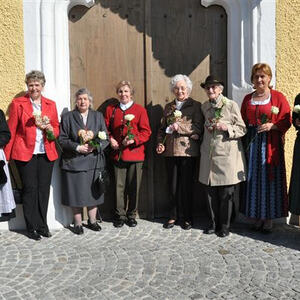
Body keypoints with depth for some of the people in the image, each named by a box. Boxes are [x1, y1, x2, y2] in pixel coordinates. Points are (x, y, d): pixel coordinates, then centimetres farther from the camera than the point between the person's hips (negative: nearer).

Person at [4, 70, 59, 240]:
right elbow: (11, 130, 2)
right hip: (25, 153, -3)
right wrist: (7, 154, -3)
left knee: (44, 189, 6)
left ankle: (42, 225, 19)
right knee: (30, 189, 0)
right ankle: (32, 227, 13)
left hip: (46, 153, 3)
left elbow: (56, 129, 16)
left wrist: (50, 129, -7)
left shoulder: (51, 105, 12)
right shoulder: (18, 103, 3)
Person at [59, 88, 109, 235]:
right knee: (76, 193, 3)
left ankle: (92, 221, 24)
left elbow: (105, 138, 6)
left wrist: (95, 147, -12)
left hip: (94, 161, 2)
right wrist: (77, 147, -14)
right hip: (74, 162, -2)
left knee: (93, 192, 8)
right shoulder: (67, 117, 4)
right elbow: (62, 139, 0)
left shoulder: (98, 116, 10)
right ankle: (78, 223, 17)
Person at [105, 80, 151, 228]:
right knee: (119, 186, 5)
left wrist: (133, 139, -17)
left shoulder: (140, 110, 1)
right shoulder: (111, 109, 11)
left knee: (134, 187, 4)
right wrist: (110, 139, -4)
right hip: (117, 154, 2)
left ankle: (131, 216, 20)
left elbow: (146, 132, -2)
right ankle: (120, 215, 19)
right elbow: (106, 128, 15)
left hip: (135, 153, -2)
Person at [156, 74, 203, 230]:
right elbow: (162, 128, 19)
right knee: (172, 185, 8)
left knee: (187, 185, 2)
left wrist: (179, 127, -15)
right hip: (170, 151, 4)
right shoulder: (168, 107, 16)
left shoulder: (195, 105, 2)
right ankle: (173, 216, 21)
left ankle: (187, 218, 16)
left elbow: (198, 128, -8)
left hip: (187, 151, -4)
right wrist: (160, 143, 3)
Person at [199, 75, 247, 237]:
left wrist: (227, 127, -16)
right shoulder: (204, 106, 12)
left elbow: (242, 129, -2)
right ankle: (214, 223, 23)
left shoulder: (231, 105, -3)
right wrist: (208, 127, 8)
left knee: (226, 194, 1)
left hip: (227, 155, -4)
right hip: (209, 155, 4)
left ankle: (224, 226, 16)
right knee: (211, 192, 8)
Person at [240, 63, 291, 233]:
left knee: (269, 179, -1)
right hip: (251, 144, 4)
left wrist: (271, 126, -18)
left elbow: (287, 121, -1)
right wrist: (243, 142, 1)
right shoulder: (247, 99, 13)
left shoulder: (278, 97, 2)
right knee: (253, 179, 4)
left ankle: (269, 219, 9)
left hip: (270, 144, -3)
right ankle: (257, 217, 15)